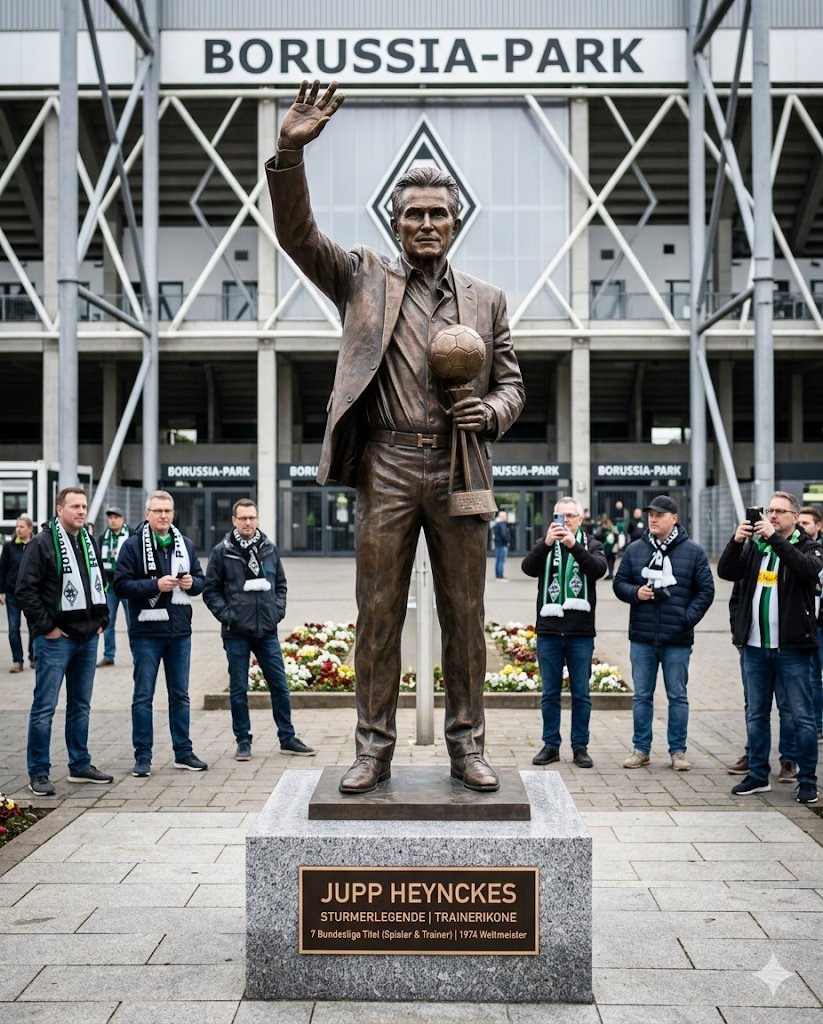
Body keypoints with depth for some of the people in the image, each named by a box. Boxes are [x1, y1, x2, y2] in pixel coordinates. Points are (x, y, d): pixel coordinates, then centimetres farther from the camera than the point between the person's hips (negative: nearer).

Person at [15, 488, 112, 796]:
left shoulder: (90, 543, 12)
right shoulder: (42, 544, -10)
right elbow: (25, 590, -15)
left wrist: (101, 620, 13)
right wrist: (46, 626, -15)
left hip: (87, 638, 7)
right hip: (55, 639, -7)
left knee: (81, 705, 14)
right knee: (45, 707, -3)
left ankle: (80, 765, 24)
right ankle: (38, 773, 4)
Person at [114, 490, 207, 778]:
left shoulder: (184, 544, 10)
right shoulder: (133, 545, -5)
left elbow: (201, 580, 16)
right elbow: (121, 585, -11)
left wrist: (192, 583, -7)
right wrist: (155, 585, -21)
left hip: (180, 631, 5)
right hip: (146, 632, -4)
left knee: (180, 695, 12)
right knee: (143, 696, 2)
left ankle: (183, 752, 21)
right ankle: (143, 756, 10)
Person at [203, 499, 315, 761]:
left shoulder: (269, 549, 8)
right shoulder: (221, 552, -2)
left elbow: (281, 584, 16)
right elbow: (210, 590, -1)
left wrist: (278, 610, 2)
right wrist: (227, 615, -10)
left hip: (267, 631, 3)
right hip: (236, 633, -3)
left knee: (280, 685, 7)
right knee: (238, 689, 5)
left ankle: (287, 738, 17)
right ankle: (243, 741, 16)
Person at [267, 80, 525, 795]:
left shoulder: (486, 299, 14)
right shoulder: (363, 278, 10)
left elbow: (511, 384, 15)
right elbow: (296, 233, -1)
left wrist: (489, 412, -8)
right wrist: (290, 153, -15)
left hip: (460, 469, 1)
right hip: (387, 469, -1)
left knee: (464, 614, 6)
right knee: (378, 612, 3)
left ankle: (467, 745, 17)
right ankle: (374, 748, 13)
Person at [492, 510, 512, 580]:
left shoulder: (495, 524, 14)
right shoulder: (502, 524, -17)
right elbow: (504, 534, -23)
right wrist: (508, 540, -9)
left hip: (497, 544, 10)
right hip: (502, 545, -10)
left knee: (498, 560, 13)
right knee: (502, 561, -9)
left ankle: (497, 575, 18)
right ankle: (501, 576, -10)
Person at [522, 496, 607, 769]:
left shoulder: (591, 545, 8)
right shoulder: (545, 546, 10)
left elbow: (599, 569, -13)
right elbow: (528, 567, -10)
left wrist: (574, 546, -27)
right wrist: (546, 543, -27)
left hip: (581, 633, -1)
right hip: (548, 631, 1)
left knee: (581, 694, 5)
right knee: (550, 693, 7)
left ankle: (580, 747, 13)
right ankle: (551, 745, 16)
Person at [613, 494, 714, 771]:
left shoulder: (693, 552, -1)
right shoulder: (634, 550, 5)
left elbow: (705, 591, 1)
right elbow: (619, 583, 10)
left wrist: (688, 618, -10)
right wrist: (635, 593, -11)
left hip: (677, 639, -2)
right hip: (642, 637, 2)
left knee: (678, 696, 7)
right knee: (642, 695, 9)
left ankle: (678, 751, 17)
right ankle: (641, 748, 19)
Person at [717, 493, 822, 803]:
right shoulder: (754, 547, 11)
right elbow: (725, 571, 0)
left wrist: (774, 538, -26)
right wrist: (736, 541, -16)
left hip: (792, 648, -4)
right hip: (755, 646, 4)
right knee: (756, 714, 12)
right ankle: (758, 775, 22)